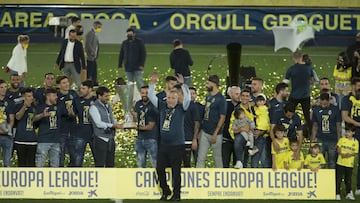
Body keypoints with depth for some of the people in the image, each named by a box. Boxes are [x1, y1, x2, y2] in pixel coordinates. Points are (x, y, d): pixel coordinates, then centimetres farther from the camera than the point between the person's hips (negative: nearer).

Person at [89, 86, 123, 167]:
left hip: (110, 139, 8)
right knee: (100, 165, -6)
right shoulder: (94, 107, -9)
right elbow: (98, 123, -17)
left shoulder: (108, 106, 15)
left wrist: (119, 124, -3)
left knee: (110, 164, 10)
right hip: (101, 140, -8)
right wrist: (114, 126, -24)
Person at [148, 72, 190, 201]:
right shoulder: (162, 106, 9)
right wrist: (152, 83, -1)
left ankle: (176, 194, 8)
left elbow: (187, 98, -17)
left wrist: (182, 84, -24)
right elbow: (152, 97, 9)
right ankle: (165, 191, 23)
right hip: (163, 144, 5)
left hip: (177, 145, -5)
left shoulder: (181, 108, -3)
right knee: (160, 168, 7)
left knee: (176, 170, 0)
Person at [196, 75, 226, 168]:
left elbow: (222, 118, -13)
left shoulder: (221, 99, -11)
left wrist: (215, 134, -16)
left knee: (217, 157, 2)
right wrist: (201, 130, 11)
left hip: (215, 133, -7)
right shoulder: (208, 97, 12)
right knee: (201, 157, 4)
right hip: (204, 132, 7)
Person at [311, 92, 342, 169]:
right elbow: (315, 126, 11)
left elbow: (338, 126, 2)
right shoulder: (316, 110, 5)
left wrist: (339, 141, -2)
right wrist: (313, 140, 5)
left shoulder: (335, 109, -2)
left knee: (332, 164, 3)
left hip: (332, 140, -2)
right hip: (320, 140, 2)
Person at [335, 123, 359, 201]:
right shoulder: (342, 140, 1)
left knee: (348, 179, 11)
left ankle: (349, 193, 24)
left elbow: (356, 152, 2)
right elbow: (338, 148, 1)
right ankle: (337, 194, 6)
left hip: (350, 164, 1)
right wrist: (341, 153, -18)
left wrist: (350, 154, -16)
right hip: (340, 163, -1)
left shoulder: (355, 142, 2)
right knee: (338, 179, 0)